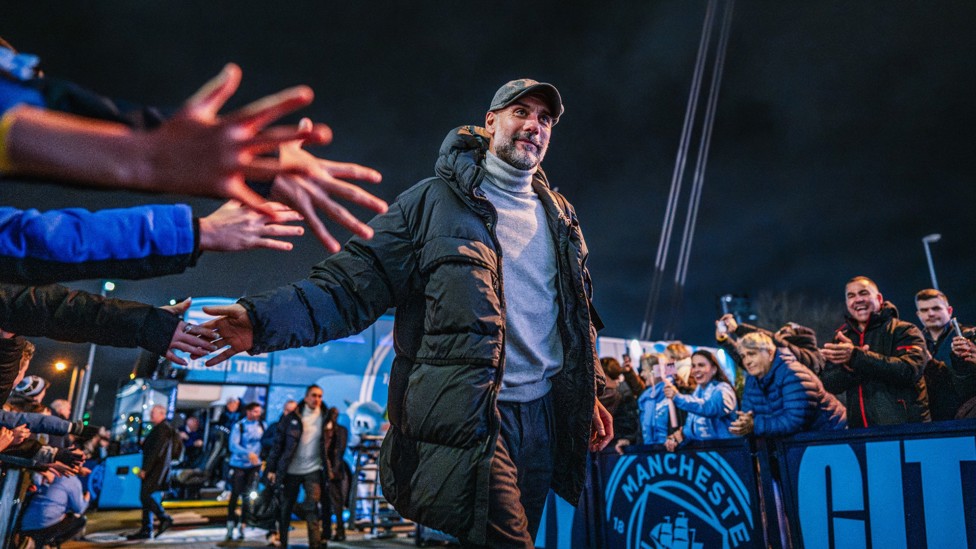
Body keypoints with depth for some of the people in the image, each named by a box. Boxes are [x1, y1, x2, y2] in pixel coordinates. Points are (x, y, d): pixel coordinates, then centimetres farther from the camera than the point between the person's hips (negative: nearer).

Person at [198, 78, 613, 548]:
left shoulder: (559, 218, 15)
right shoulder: (435, 201, -1)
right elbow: (354, 284, -8)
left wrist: (589, 393, 17)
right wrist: (265, 318, -22)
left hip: (541, 419, 6)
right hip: (468, 416, -5)